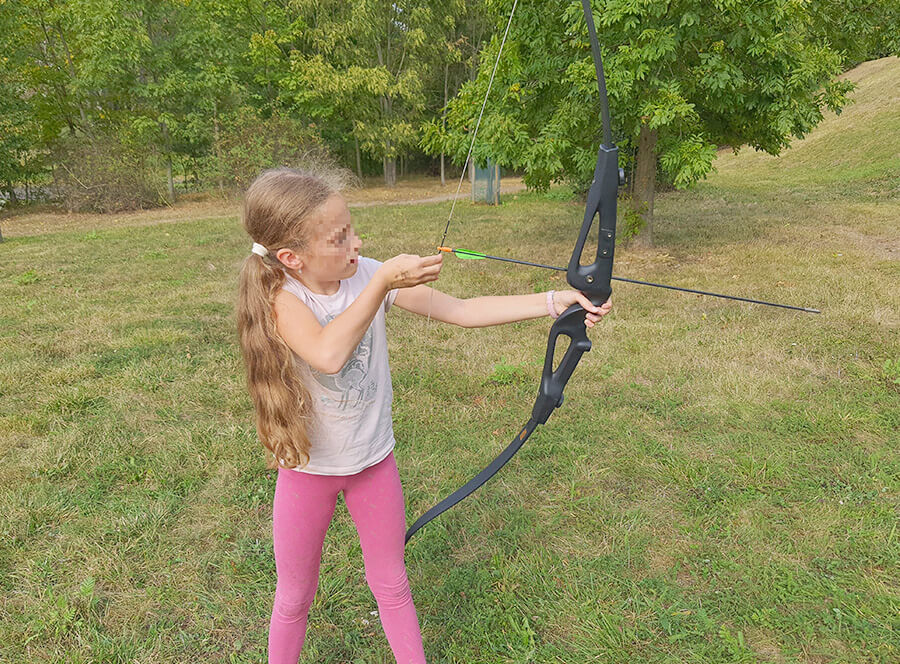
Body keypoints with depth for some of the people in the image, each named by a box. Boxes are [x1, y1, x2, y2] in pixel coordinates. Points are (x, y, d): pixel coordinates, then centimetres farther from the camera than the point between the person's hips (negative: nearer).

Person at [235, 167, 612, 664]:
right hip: (308, 468, -2)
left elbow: (461, 311, -13)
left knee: (391, 585, 20)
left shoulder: (369, 275, -13)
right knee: (294, 597, 19)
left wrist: (552, 302, -19)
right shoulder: (281, 296, -22)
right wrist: (383, 281, -38)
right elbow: (328, 354, -42)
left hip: (374, 459, 2)